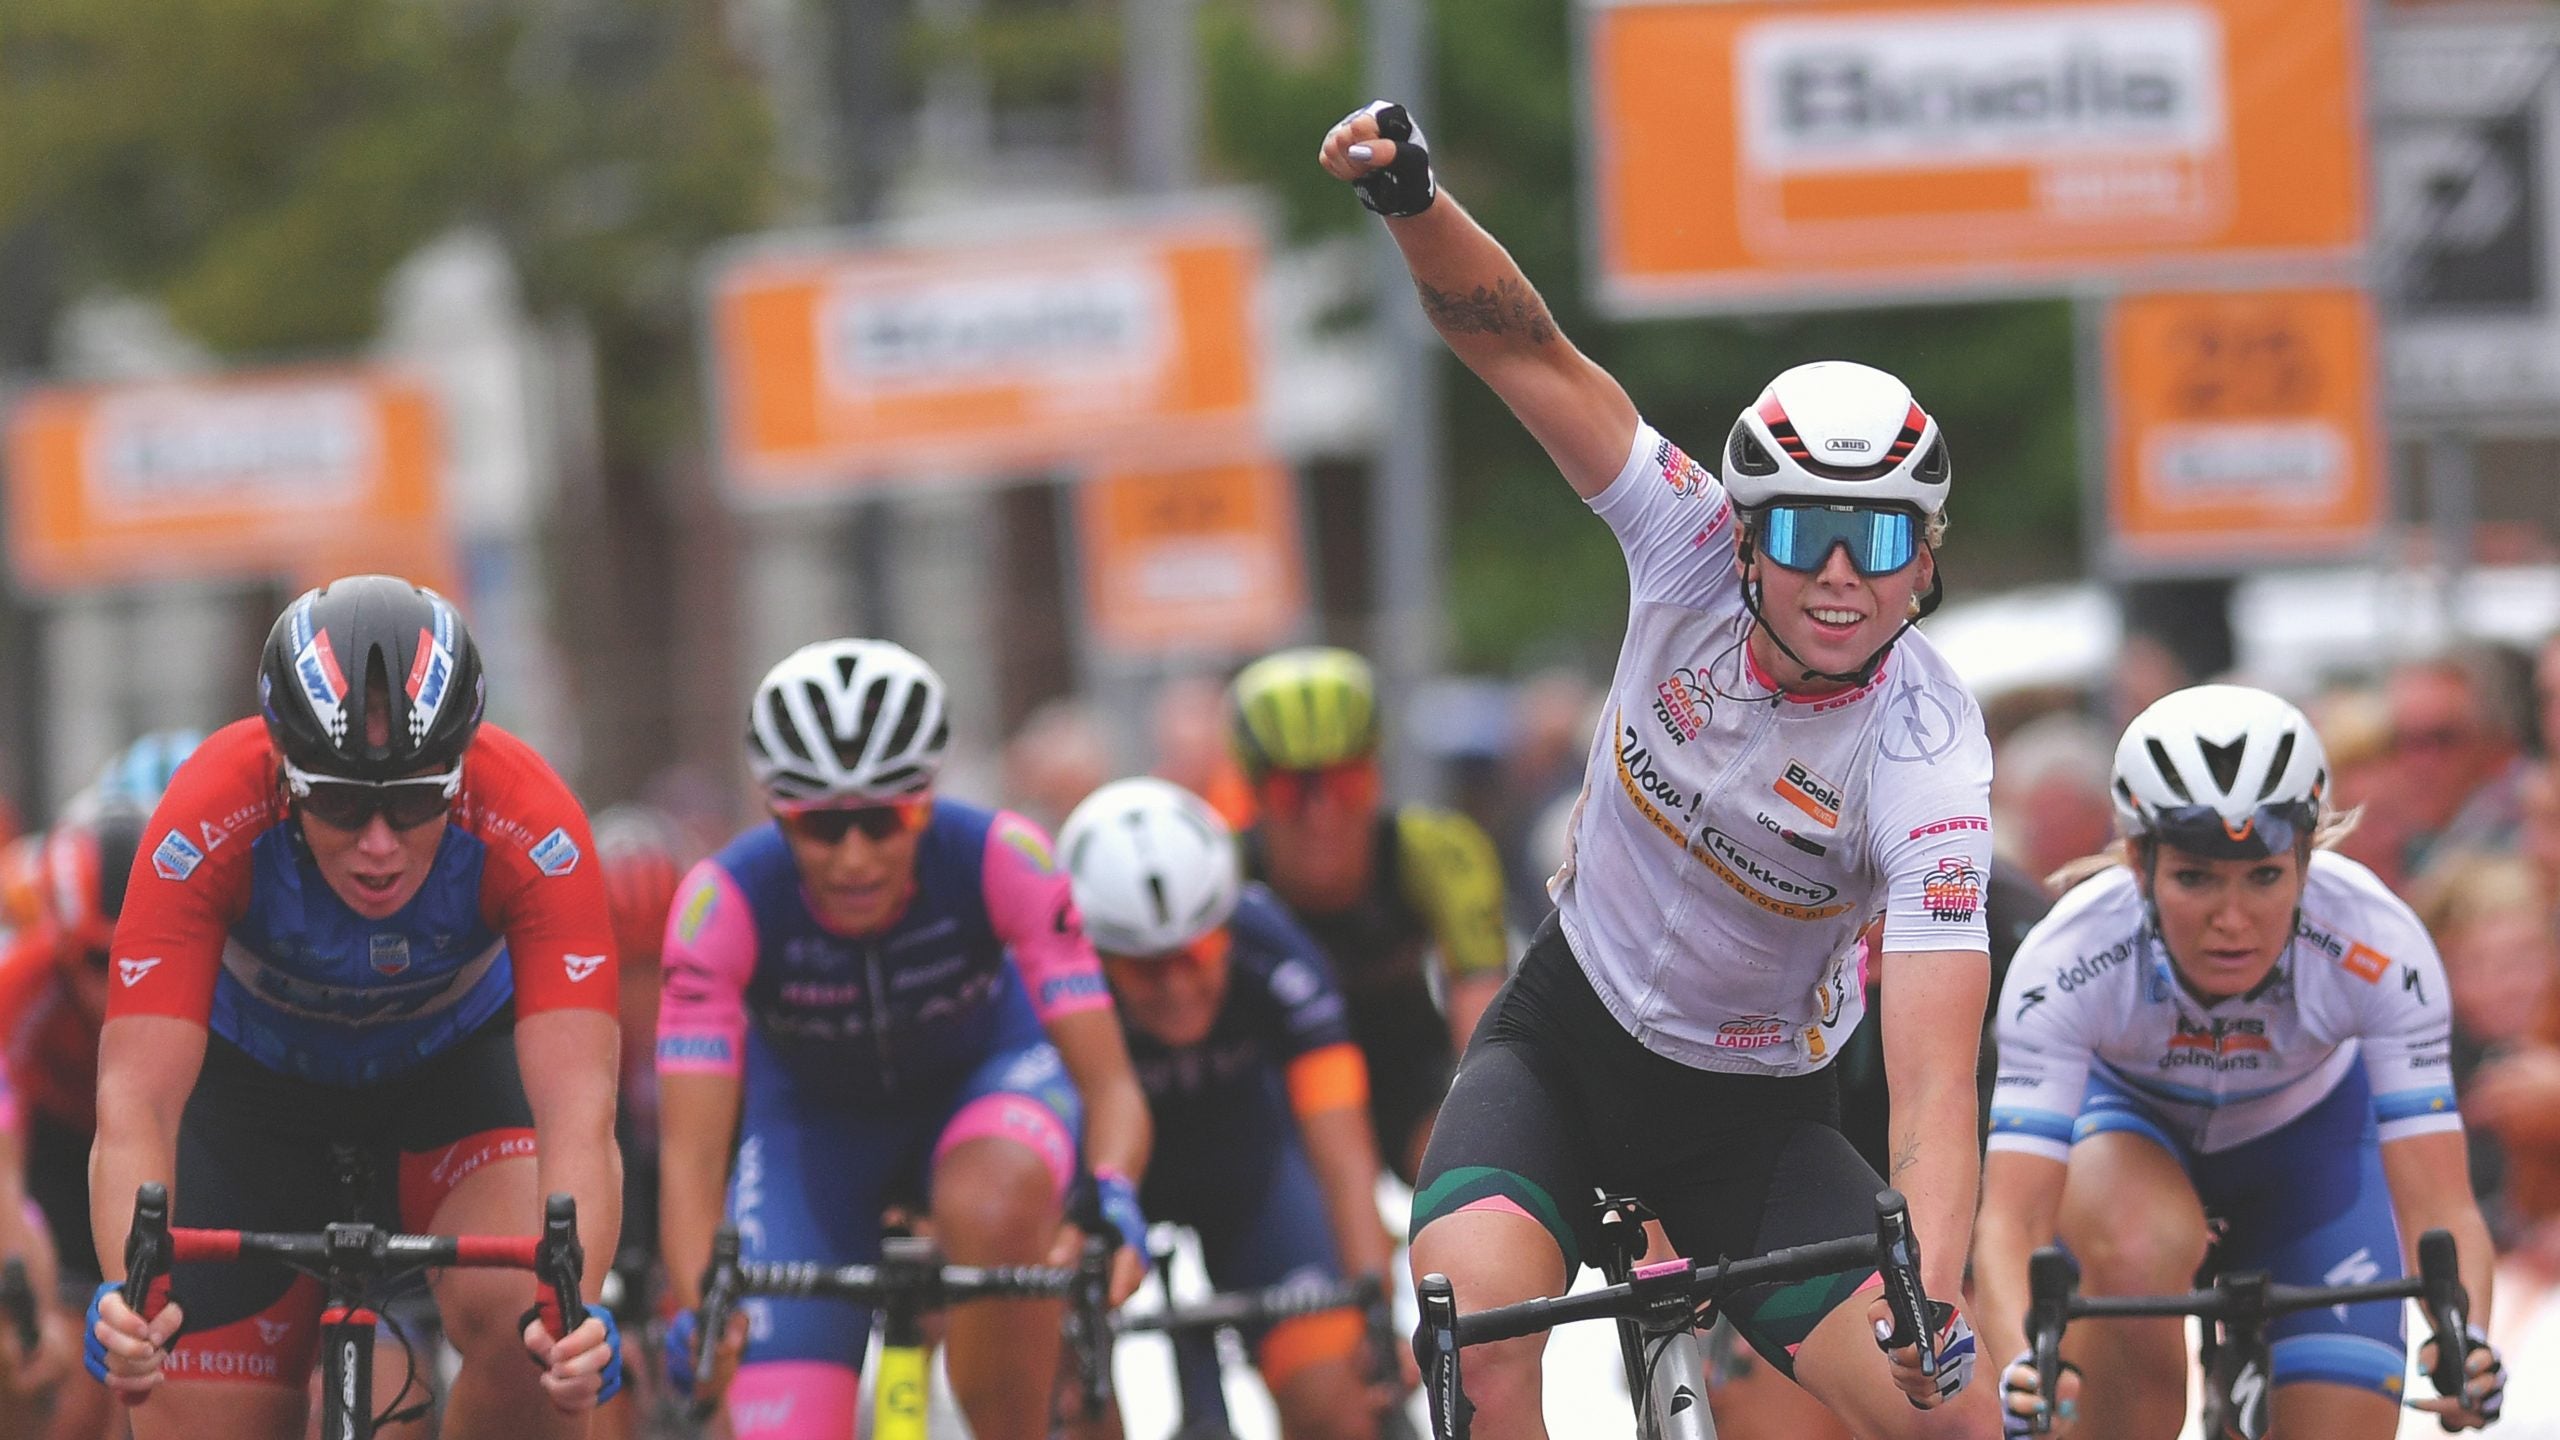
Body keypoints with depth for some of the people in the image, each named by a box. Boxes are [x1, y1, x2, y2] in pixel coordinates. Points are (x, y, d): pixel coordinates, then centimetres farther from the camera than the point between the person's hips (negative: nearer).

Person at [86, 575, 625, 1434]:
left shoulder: (530, 829, -35)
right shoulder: (209, 823, -35)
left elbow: (577, 1104, -40)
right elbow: (136, 1097, -39)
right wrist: (129, 1293, -57)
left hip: (458, 1064, -1)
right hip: (254, 1073, 1)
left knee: (521, 1317, -30)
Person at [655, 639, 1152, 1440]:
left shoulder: (1003, 860, -30)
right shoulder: (725, 901, -31)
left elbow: (1109, 1084, -30)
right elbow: (690, 1150, -34)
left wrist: (1112, 1203, -52)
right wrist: (695, 1313, -52)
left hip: (983, 1080, -1)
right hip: (813, 1118, 1)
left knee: (993, 1209, -38)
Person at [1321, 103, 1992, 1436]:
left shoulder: (1928, 762, -26)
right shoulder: (1696, 551, -18)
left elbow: (1934, 1085, -34)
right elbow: (1524, 351, -22)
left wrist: (1936, 1304, -49)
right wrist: (1411, 200, -41)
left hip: (1754, 1113, -1)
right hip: (1568, 1031, 1)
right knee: (1479, 1324, -29)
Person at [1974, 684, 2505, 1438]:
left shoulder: (2377, 948, -36)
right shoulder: (2067, 960, -37)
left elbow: (2441, 1209, -38)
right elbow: (2010, 1221, -42)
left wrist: (2462, 1338, -59)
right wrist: (2022, 1364, -62)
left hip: (2305, 1130, 1)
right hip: (2125, 1116, -1)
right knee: (2142, 1248, -36)